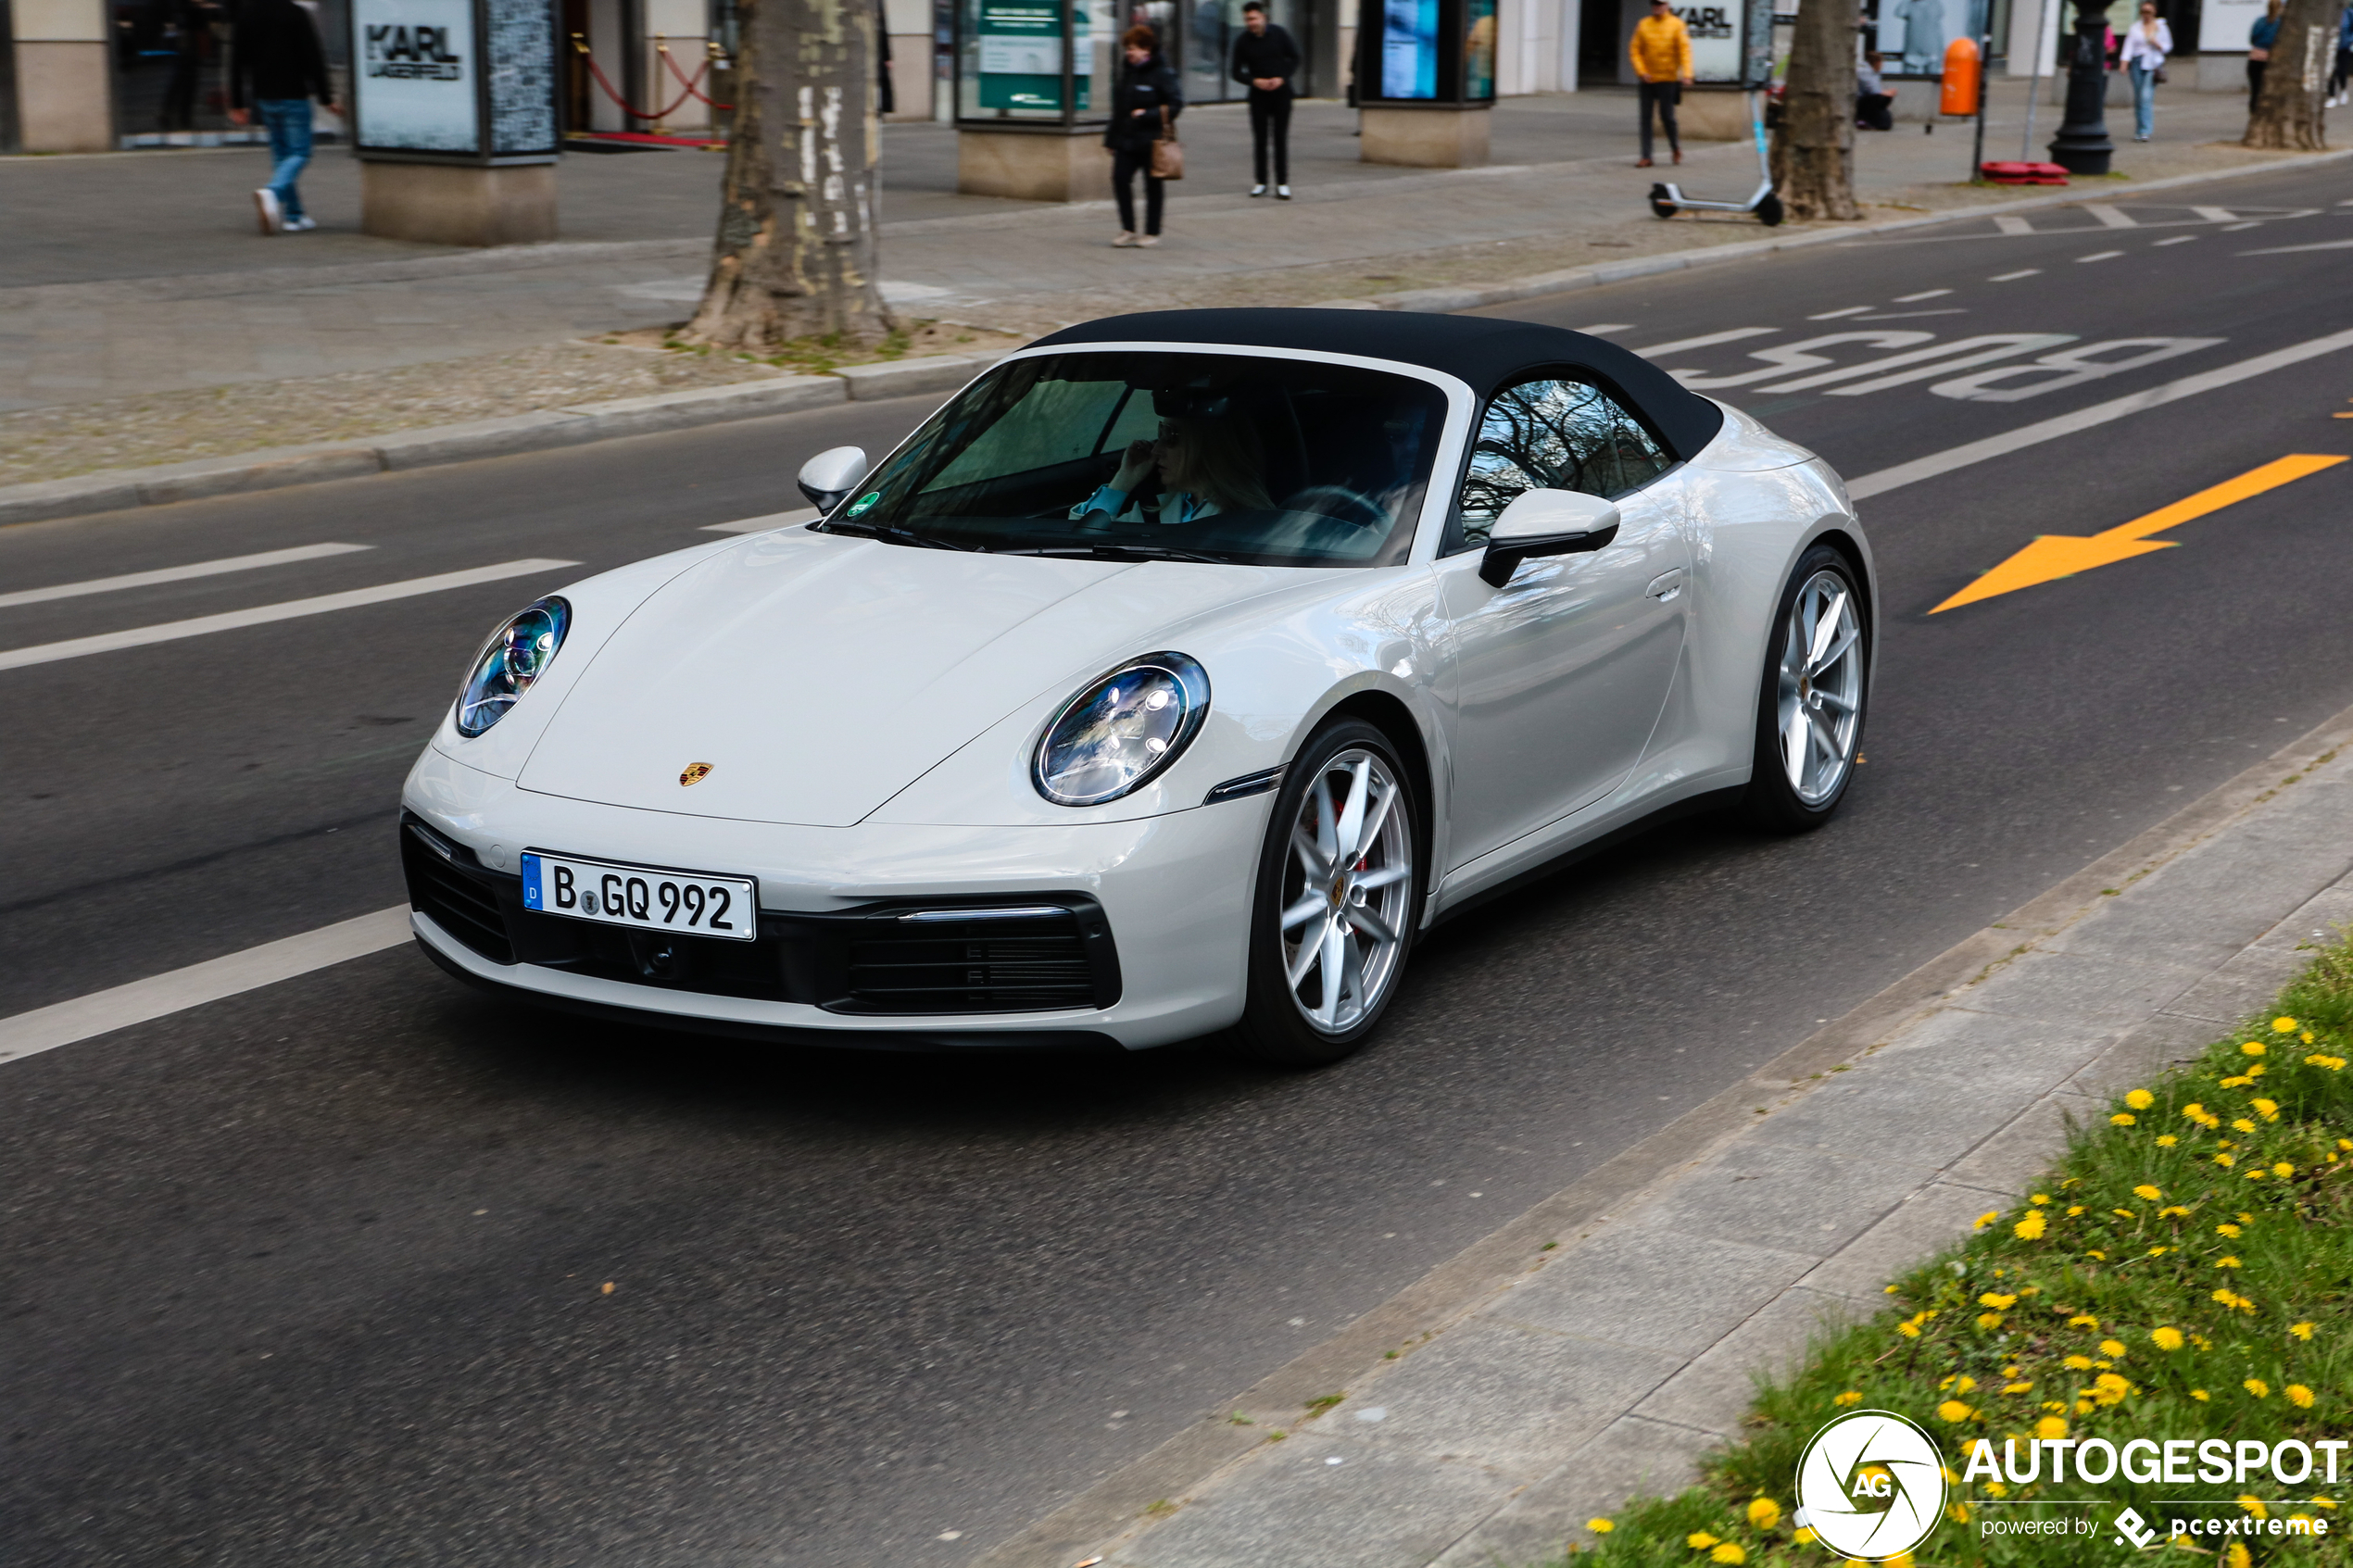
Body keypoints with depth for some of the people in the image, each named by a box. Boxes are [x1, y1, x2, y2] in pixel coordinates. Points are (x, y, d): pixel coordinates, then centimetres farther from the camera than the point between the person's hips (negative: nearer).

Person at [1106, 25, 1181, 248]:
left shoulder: (1162, 74, -8)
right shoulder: (1126, 72, 12)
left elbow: (1176, 103, -11)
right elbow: (1118, 108, 16)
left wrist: (1147, 114, -19)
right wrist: (1111, 137, 13)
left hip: (1151, 140, -6)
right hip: (1127, 138, 6)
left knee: (1153, 186, 3)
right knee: (1120, 178, -5)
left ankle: (1152, 233, 13)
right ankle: (1128, 230, 5)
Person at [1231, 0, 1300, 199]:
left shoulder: (1278, 34, -3)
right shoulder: (1242, 42, -4)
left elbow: (1294, 58, 4)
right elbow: (1237, 72, 1)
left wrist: (1282, 78, -11)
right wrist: (1255, 81, -16)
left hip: (1281, 91, -1)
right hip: (1258, 94, 1)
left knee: (1281, 138, -3)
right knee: (1259, 138, 2)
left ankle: (1282, 184, -1)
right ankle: (1260, 182, 12)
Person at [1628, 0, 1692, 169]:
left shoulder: (1677, 25, -3)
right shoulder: (1643, 25, 5)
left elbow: (1684, 49, -9)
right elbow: (1634, 49, 5)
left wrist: (1686, 74, -21)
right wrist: (1641, 71, -8)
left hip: (1668, 79, -3)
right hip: (1647, 79, 3)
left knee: (1666, 115, -1)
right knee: (1645, 117, 1)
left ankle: (1675, 145, 26)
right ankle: (1646, 156, 4)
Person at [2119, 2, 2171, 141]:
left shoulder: (2161, 28, 8)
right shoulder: (2135, 28, 10)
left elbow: (2168, 47, 12)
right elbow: (2128, 46, 2)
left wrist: (2157, 44, -8)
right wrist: (2124, 63, -12)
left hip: (2153, 65, -2)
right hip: (2137, 64, 2)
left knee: (2146, 96, -17)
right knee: (2138, 99, 5)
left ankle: (2145, 131, -22)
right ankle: (2139, 131, 15)